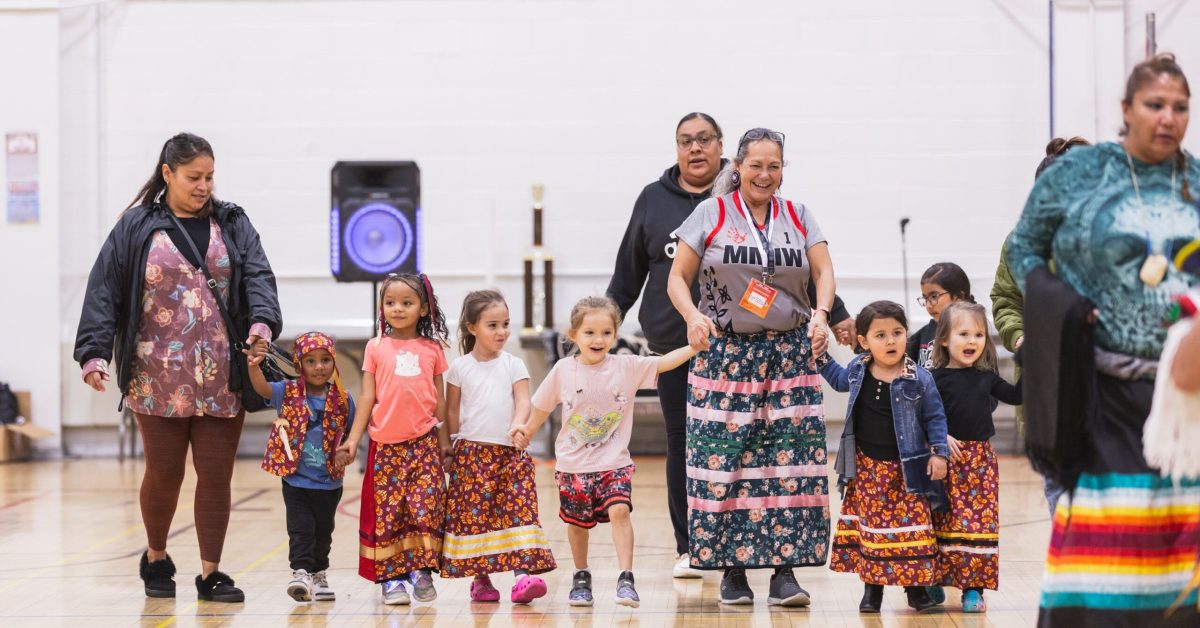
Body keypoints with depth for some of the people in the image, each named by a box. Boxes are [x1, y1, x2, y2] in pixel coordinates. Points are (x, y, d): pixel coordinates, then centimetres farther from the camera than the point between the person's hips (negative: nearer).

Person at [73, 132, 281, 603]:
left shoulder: (232, 225, 8)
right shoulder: (136, 228, 1)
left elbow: (258, 277, -3)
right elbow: (104, 293, -2)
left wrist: (262, 321, -23)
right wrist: (94, 353, -13)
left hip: (221, 380, 2)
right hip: (159, 380, -2)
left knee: (217, 475, 3)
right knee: (164, 473, 6)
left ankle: (210, 574, 13)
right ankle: (156, 560, 30)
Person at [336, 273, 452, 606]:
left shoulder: (432, 349, 7)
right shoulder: (376, 348, 5)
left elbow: (439, 399, 11)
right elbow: (367, 396, 5)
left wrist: (444, 439, 8)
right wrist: (353, 438, -1)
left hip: (424, 441, 0)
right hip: (386, 443, 0)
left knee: (426, 506, -5)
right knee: (387, 510, 0)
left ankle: (421, 572, 5)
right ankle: (391, 577, 5)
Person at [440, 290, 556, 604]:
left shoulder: (514, 365, 6)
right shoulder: (460, 368, 5)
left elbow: (523, 403, -3)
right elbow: (452, 412, 9)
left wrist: (517, 426, -23)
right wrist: (451, 448, 6)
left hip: (509, 452, 0)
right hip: (471, 452, 0)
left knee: (519, 511, -11)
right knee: (474, 515, -1)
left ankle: (523, 574, -16)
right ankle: (480, 579, 8)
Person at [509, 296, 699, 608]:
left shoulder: (628, 367, -6)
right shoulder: (563, 370, -5)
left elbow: (664, 362, -14)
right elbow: (543, 406, 9)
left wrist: (695, 346, -27)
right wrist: (527, 430, 16)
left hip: (614, 462, -1)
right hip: (573, 464, 1)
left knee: (619, 510, -19)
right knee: (577, 521, 11)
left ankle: (626, 578, -15)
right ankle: (581, 577, 31)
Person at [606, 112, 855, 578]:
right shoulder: (654, 200, 10)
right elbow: (628, 271, 17)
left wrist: (835, 314, 3)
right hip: (675, 345, 2)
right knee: (683, 444, 5)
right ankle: (688, 548, 13)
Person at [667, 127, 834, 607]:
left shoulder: (799, 217, 12)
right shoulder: (711, 215, 4)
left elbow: (824, 270, 3)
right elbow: (677, 279, 2)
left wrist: (821, 314, -17)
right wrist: (693, 316, -17)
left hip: (790, 356, 2)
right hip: (725, 354, -2)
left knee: (791, 460, -5)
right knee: (722, 458, -7)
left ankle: (785, 569, -1)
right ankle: (731, 568, 3)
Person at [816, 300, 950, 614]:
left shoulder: (919, 379, -11)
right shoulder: (858, 371, -1)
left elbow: (935, 417, -2)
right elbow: (840, 380, 24)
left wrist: (939, 452, -9)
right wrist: (821, 356, 15)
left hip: (906, 470, -2)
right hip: (866, 468, 3)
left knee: (911, 527, 1)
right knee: (871, 525, 7)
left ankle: (916, 586, 11)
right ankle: (872, 586, 17)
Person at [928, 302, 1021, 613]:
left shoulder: (986, 377, 9)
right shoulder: (938, 378, -4)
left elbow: (1015, 396, 16)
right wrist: (941, 438, -17)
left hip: (981, 457, 3)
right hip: (948, 457, -3)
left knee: (981, 519, 0)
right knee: (947, 522, 0)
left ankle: (974, 588, 4)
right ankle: (935, 580, 11)